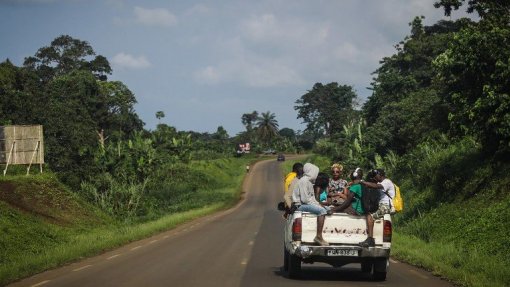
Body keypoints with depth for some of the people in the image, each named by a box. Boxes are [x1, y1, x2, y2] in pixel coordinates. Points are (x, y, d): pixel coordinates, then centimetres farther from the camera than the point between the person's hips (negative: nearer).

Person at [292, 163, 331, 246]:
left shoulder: (309, 181, 19)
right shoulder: (304, 181, -14)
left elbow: (312, 198, 20)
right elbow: (304, 199, -20)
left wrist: (318, 204, 2)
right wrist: (317, 204, -15)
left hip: (309, 204, 11)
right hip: (301, 205, -11)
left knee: (327, 209, 9)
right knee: (321, 210, -29)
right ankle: (318, 236, -33)